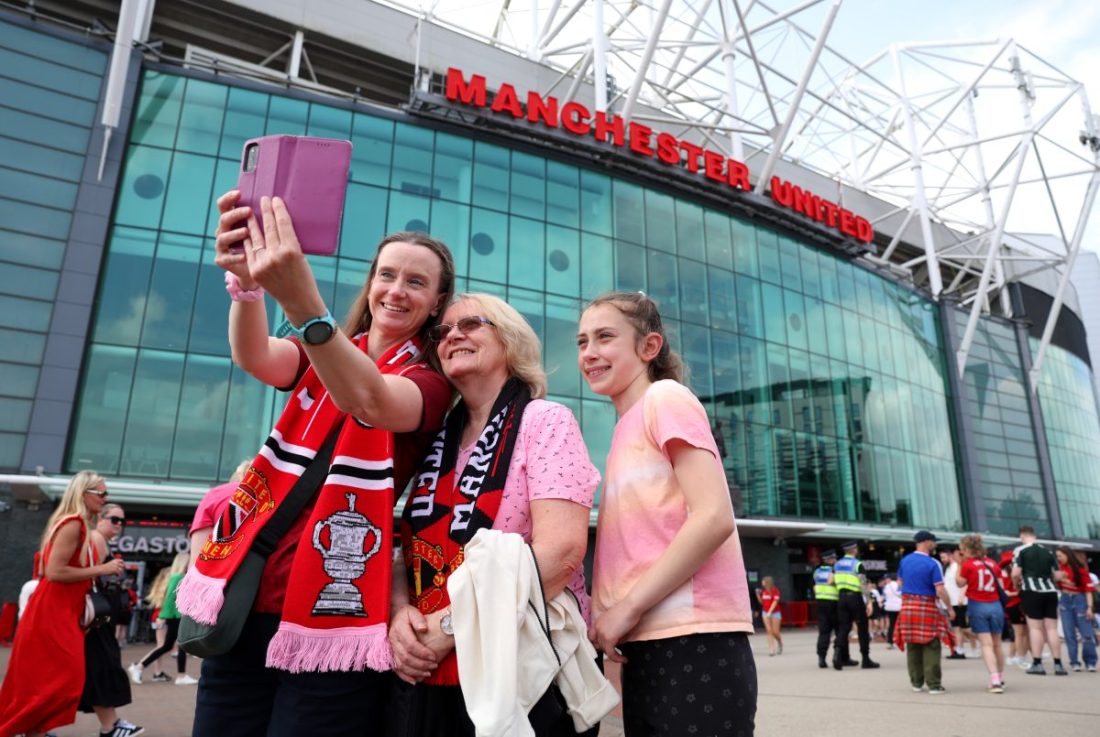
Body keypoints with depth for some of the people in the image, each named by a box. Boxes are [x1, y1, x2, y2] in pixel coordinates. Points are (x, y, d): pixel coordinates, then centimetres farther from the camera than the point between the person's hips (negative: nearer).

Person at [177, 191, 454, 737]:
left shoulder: (430, 383, -2)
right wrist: (246, 281, -33)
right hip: (248, 599, 4)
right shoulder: (322, 355, 11)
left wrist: (303, 300, -41)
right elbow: (256, 358, -12)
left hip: (334, 617, -4)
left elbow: (372, 403, -26)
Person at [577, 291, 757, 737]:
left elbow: (713, 518, -17)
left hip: (693, 643, -8)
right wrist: (606, 608, 4)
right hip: (647, 648, 8)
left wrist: (627, 607, -15)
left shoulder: (666, 398, -5)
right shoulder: (626, 430, 17)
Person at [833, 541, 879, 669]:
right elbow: (863, 585, -14)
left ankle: (838, 653, -11)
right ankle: (866, 659, 9)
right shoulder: (857, 564, -8)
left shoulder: (837, 564, 9)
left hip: (842, 597, 5)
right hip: (855, 597, -5)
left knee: (843, 627, 6)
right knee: (862, 628, 6)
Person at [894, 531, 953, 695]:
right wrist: (950, 607, -4)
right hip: (927, 607, -5)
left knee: (912, 647, 11)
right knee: (931, 648, 1)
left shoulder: (904, 561, 7)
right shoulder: (932, 564, -11)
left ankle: (916, 683, 17)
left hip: (907, 607, 5)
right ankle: (934, 685, 1)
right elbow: (940, 590, -15)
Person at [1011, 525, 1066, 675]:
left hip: (1031, 592, -4)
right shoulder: (1048, 551, 11)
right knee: (1052, 628, 8)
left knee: (1035, 628, 0)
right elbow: (1058, 576, 9)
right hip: (1050, 591, 4)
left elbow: (1015, 573, -12)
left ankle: (1037, 664, 1)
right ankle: (1058, 664, 9)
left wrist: (1017, 585, 7)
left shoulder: (1020, 550, -3)